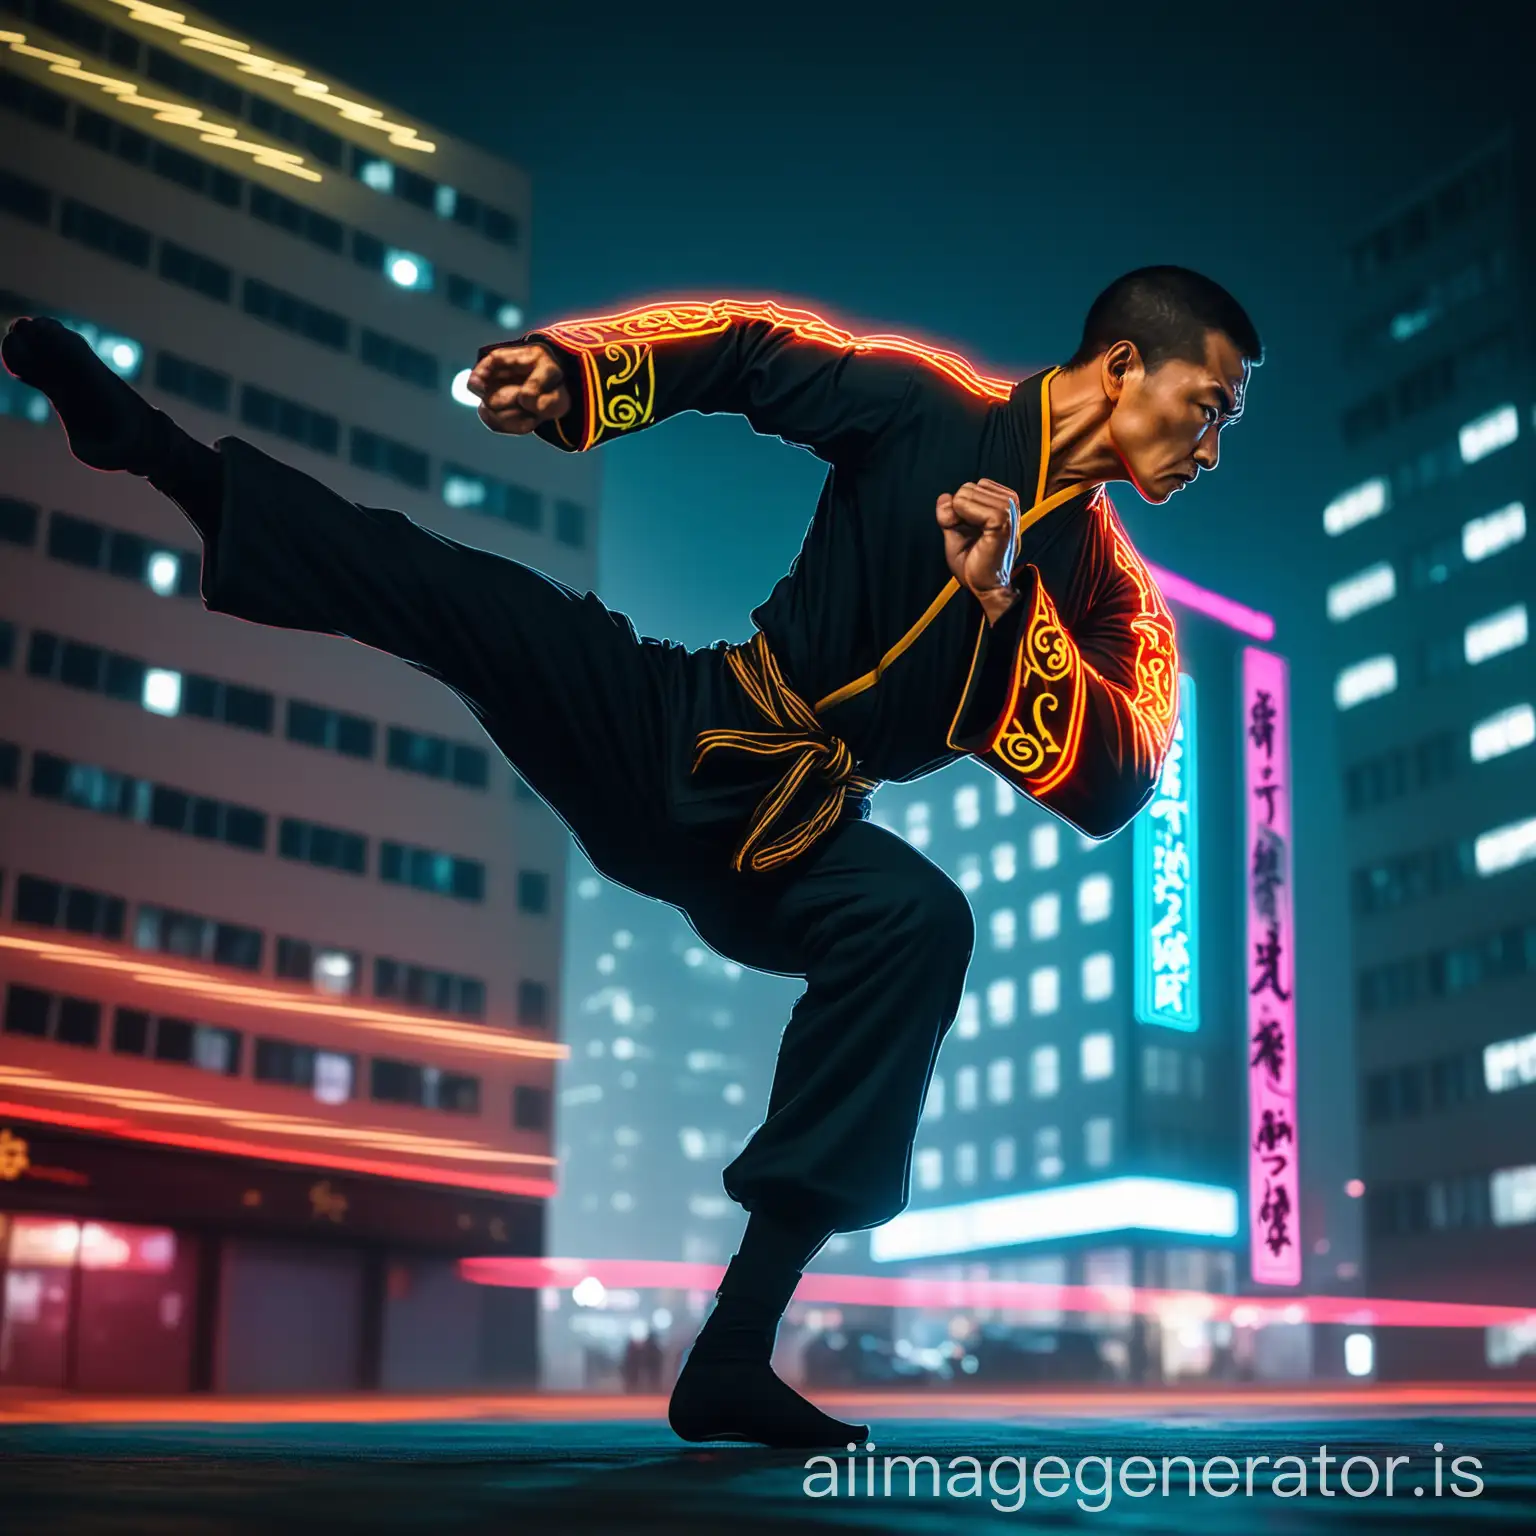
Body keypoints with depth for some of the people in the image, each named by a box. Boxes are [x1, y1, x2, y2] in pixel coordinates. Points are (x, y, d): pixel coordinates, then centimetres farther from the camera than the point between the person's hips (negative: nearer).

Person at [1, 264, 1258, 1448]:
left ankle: (733, 1355, -31)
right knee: (443, 590, -18)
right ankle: (149, 442, 5)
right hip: (666, 724, 0)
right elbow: (747, 349, 3)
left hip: (784, 844, 1)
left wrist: (1004, 603, -21)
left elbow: (1112, 790, -9)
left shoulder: (1110, 599, 4)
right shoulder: (930, 406, -2)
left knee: (921, 919, -31)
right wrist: (573, 367, -15)